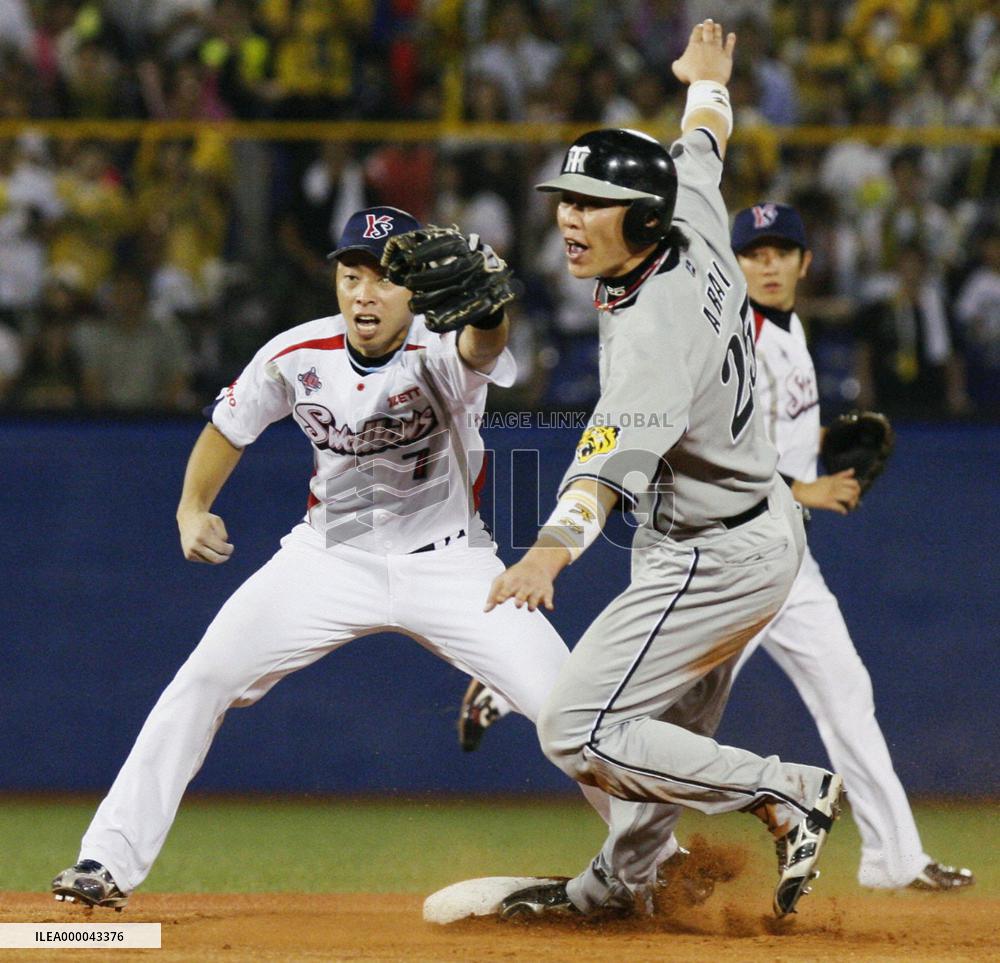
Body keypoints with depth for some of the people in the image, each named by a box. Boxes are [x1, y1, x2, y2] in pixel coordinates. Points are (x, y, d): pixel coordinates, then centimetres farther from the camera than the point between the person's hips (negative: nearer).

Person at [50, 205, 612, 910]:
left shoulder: (440, 353, -23)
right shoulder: (297, 357, -12)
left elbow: (482, 345, -50)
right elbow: (230, 425, 8)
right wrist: (193, 508, -8)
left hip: (449, 564, -2)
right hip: (332, 555, 2)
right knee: (207, 677, -11)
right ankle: (111, 862, -3)